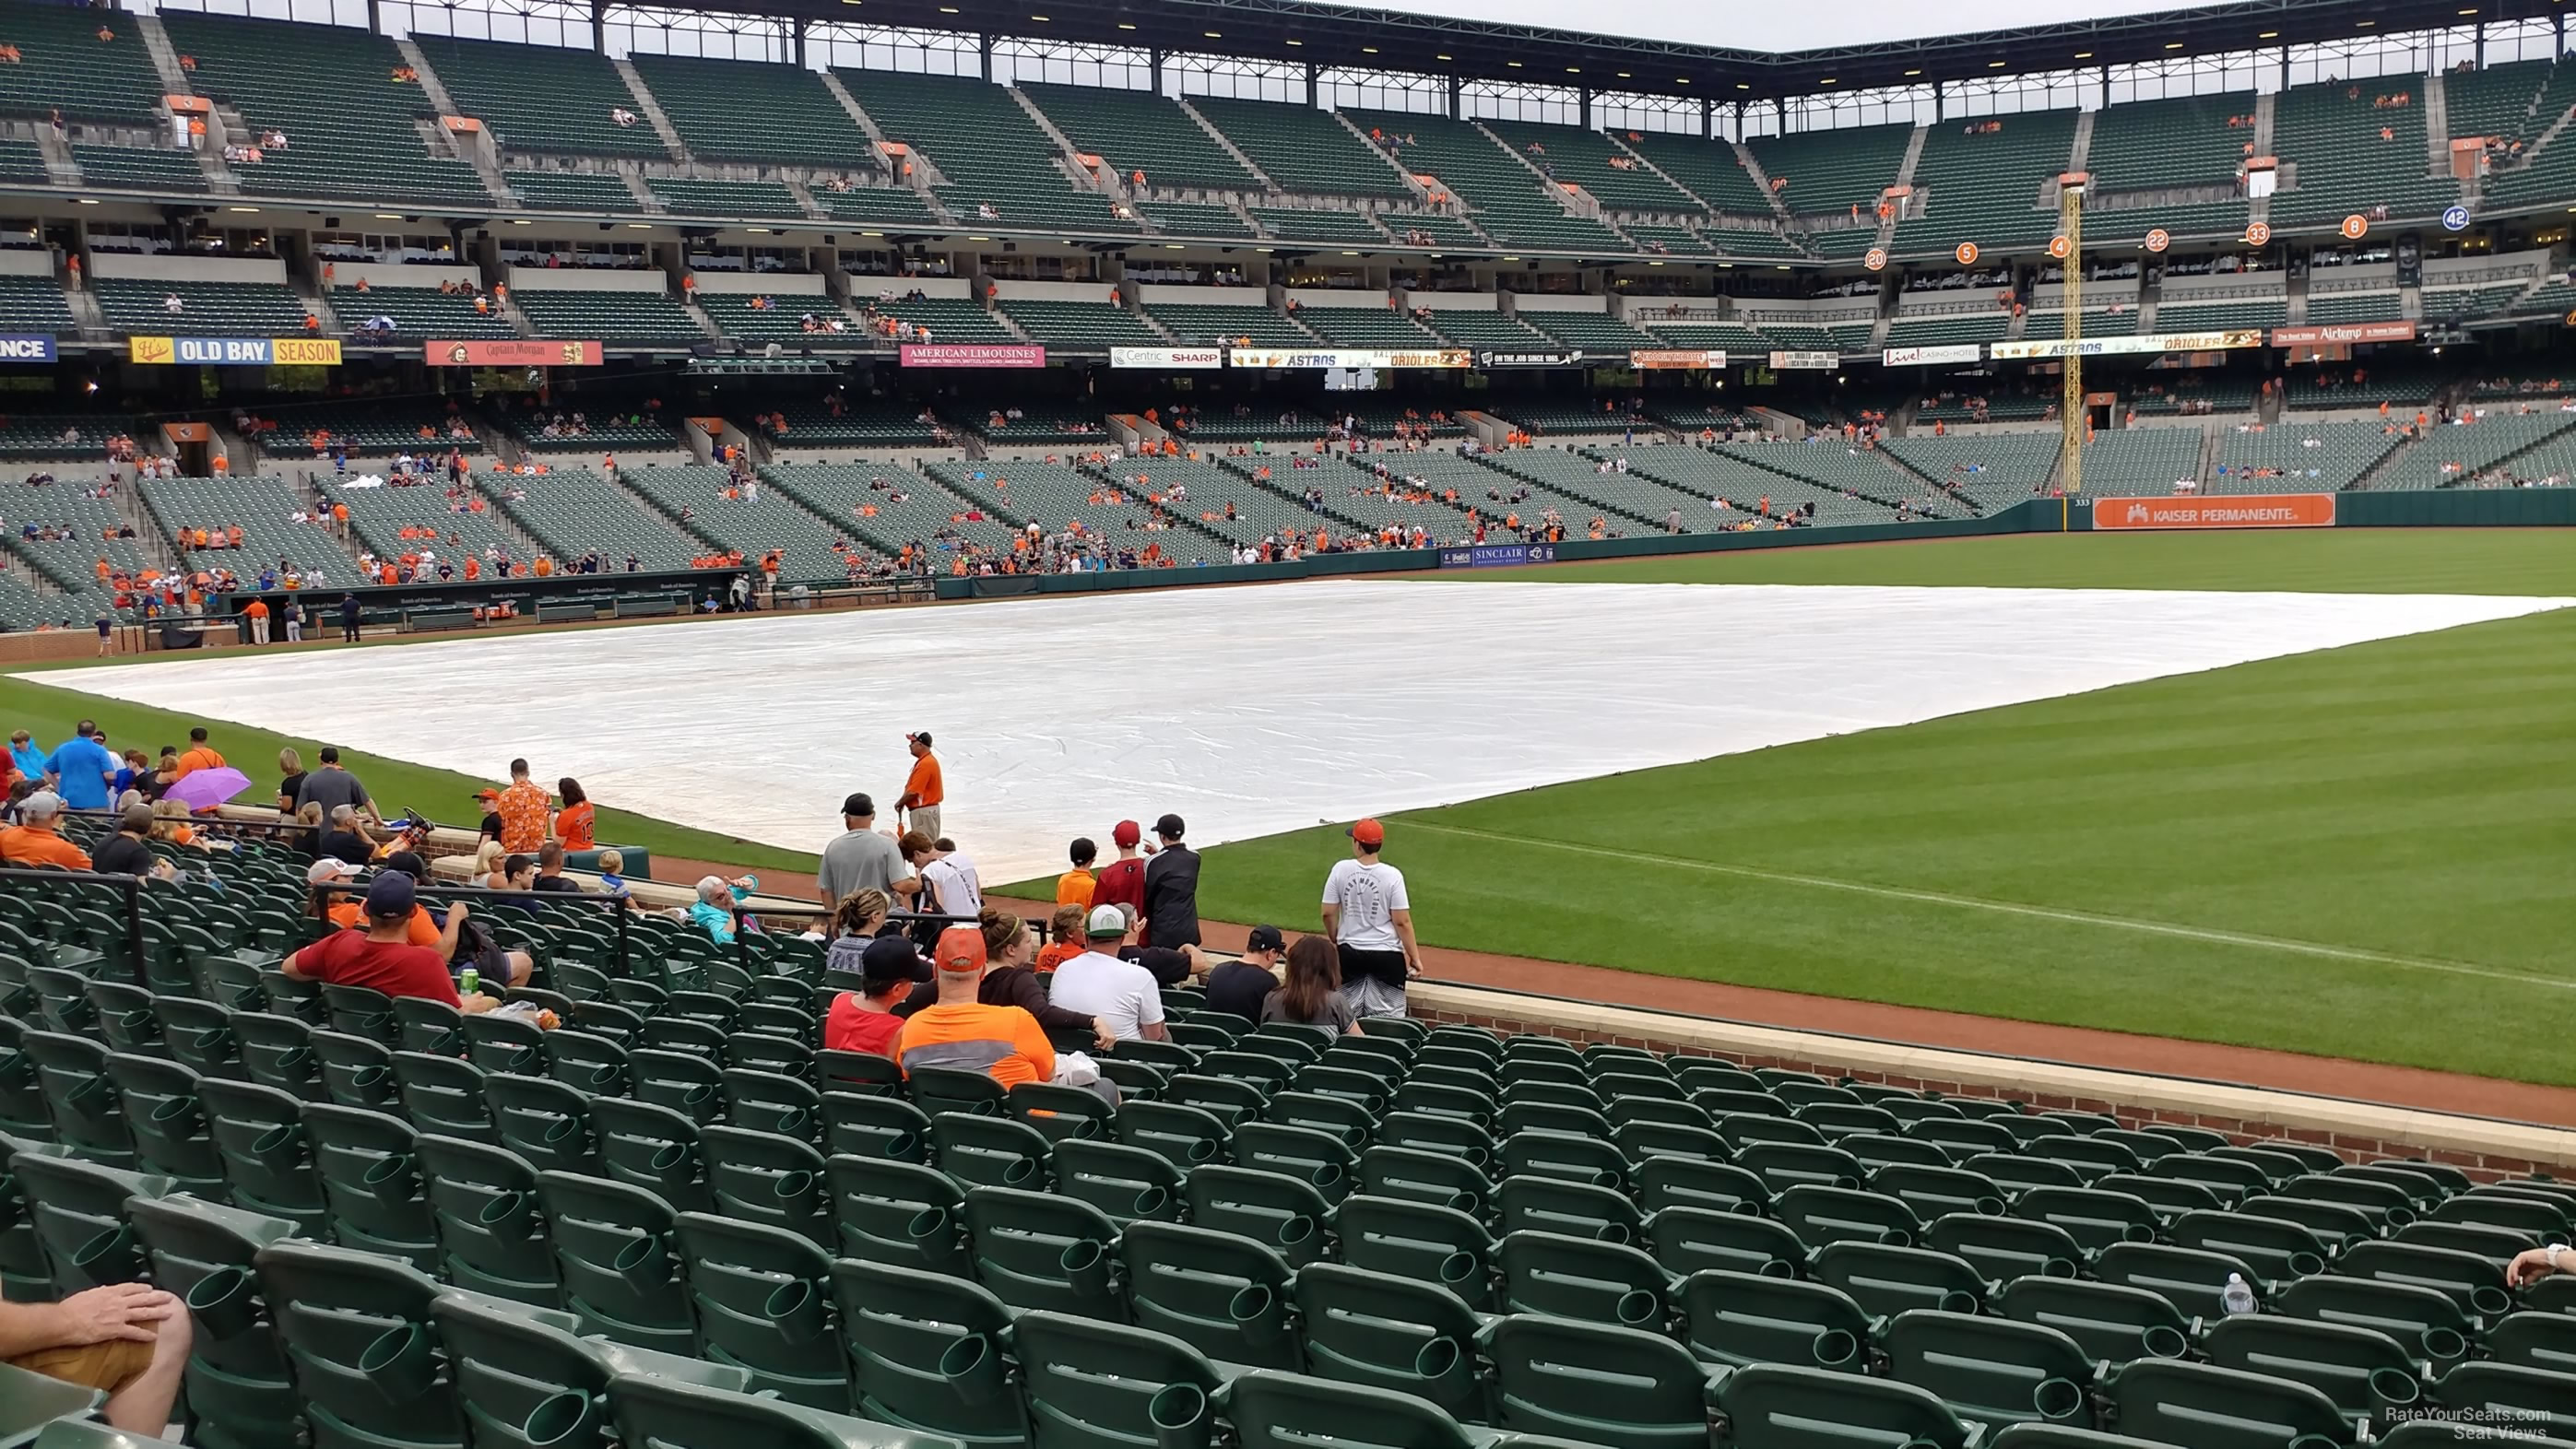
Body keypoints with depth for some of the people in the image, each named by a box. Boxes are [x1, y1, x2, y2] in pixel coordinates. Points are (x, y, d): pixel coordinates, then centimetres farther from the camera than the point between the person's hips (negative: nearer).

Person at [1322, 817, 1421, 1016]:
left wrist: (1335, 941, 17)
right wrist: (1415, 957, -3)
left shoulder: (1341, 869, -6)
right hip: (1387, 955, -2)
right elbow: (1402, 922, -12)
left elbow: (1328, 913, 0)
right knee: (1385, 1019, 2)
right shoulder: (1392, 875, -12)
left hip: (1349, 953, 3)